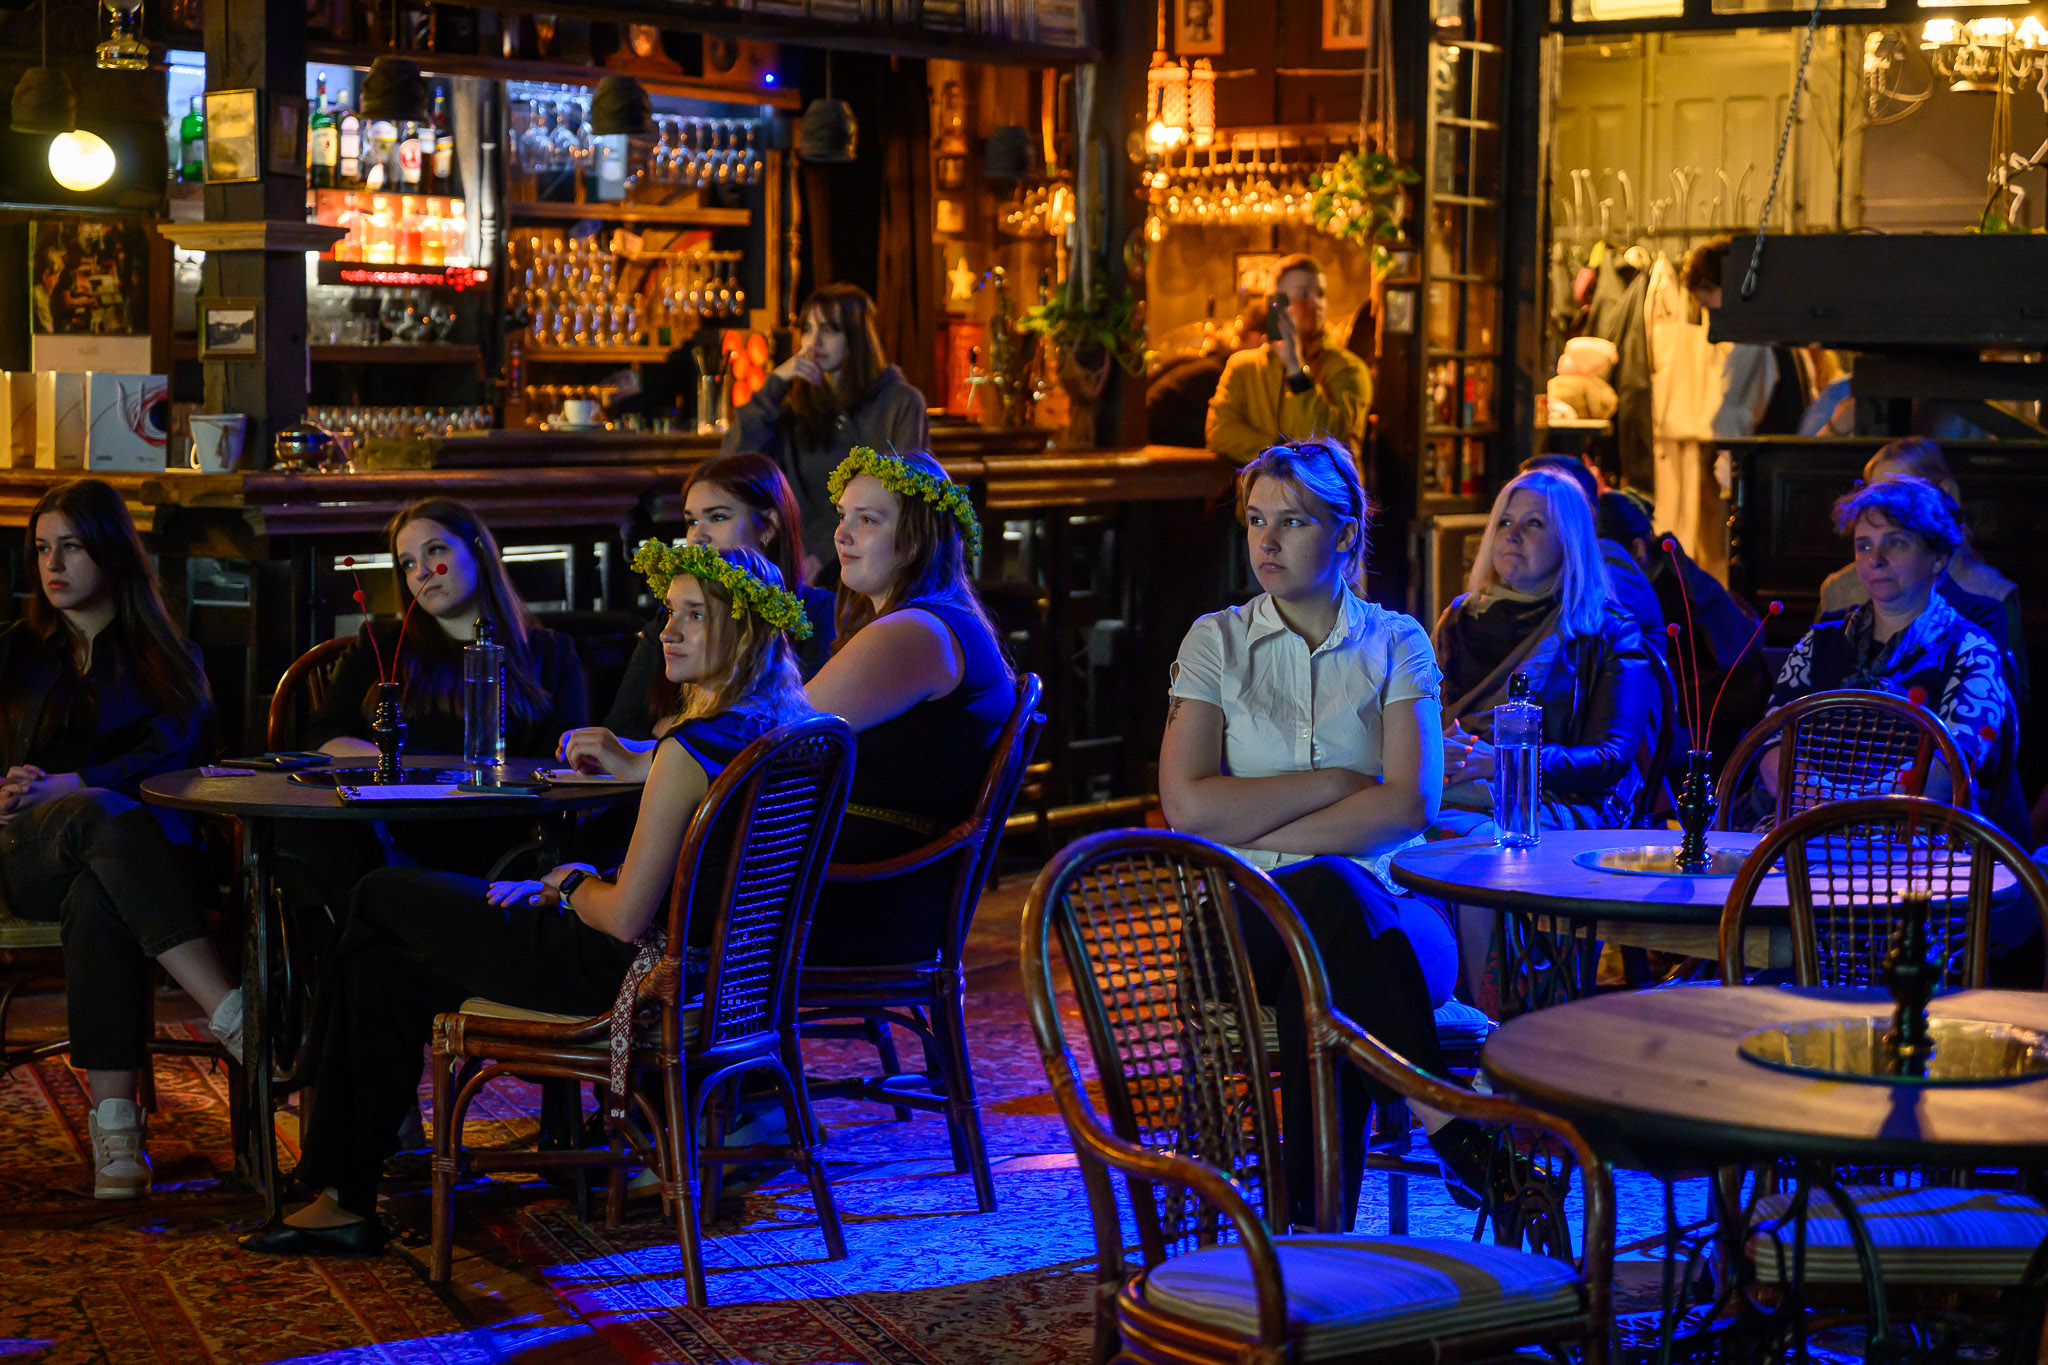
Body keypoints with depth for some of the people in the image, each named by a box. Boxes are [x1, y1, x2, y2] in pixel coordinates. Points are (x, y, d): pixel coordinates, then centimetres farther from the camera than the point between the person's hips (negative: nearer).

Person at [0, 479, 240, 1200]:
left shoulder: (165, 657, 19)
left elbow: (182, 743, -1)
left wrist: (68, 786, -16)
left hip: (123, 852, 0)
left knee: (98, 903, -39)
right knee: (105, 816, -38)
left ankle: (114, 1117, -47)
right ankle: (237, 1021, -50)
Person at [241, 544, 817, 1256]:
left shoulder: (692, 749, -23)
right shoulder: (778, 729, 5)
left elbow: (624, 918, -22)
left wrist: (569, 882, -2)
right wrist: (571, 888, 10)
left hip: (628, 974, -9)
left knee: (380, 898, 11)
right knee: (380, 968, 17)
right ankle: (343, 1196, 22)